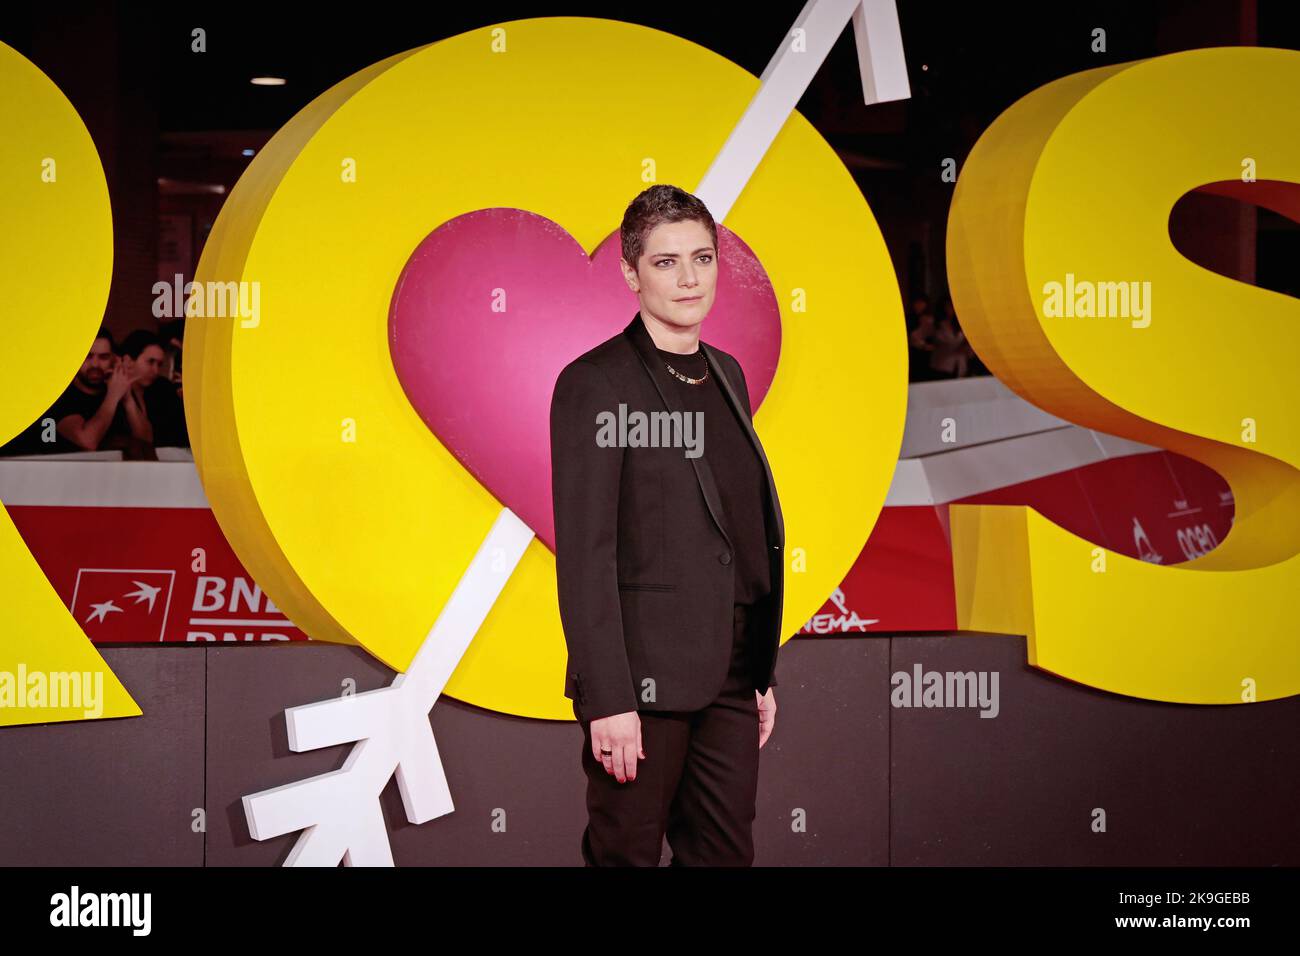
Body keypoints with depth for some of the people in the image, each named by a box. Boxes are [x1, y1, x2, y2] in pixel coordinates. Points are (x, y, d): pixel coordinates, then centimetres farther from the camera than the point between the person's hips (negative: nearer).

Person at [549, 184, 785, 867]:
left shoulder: (726, 374, 13)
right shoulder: (596, 384, -9)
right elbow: (584, 553, -14)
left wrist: (762, 671, 16)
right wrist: (608, 700, -19)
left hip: (729, 677, 7)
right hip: (645, 678, -7)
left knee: (726, 852, 10)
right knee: (627, 853, 3)